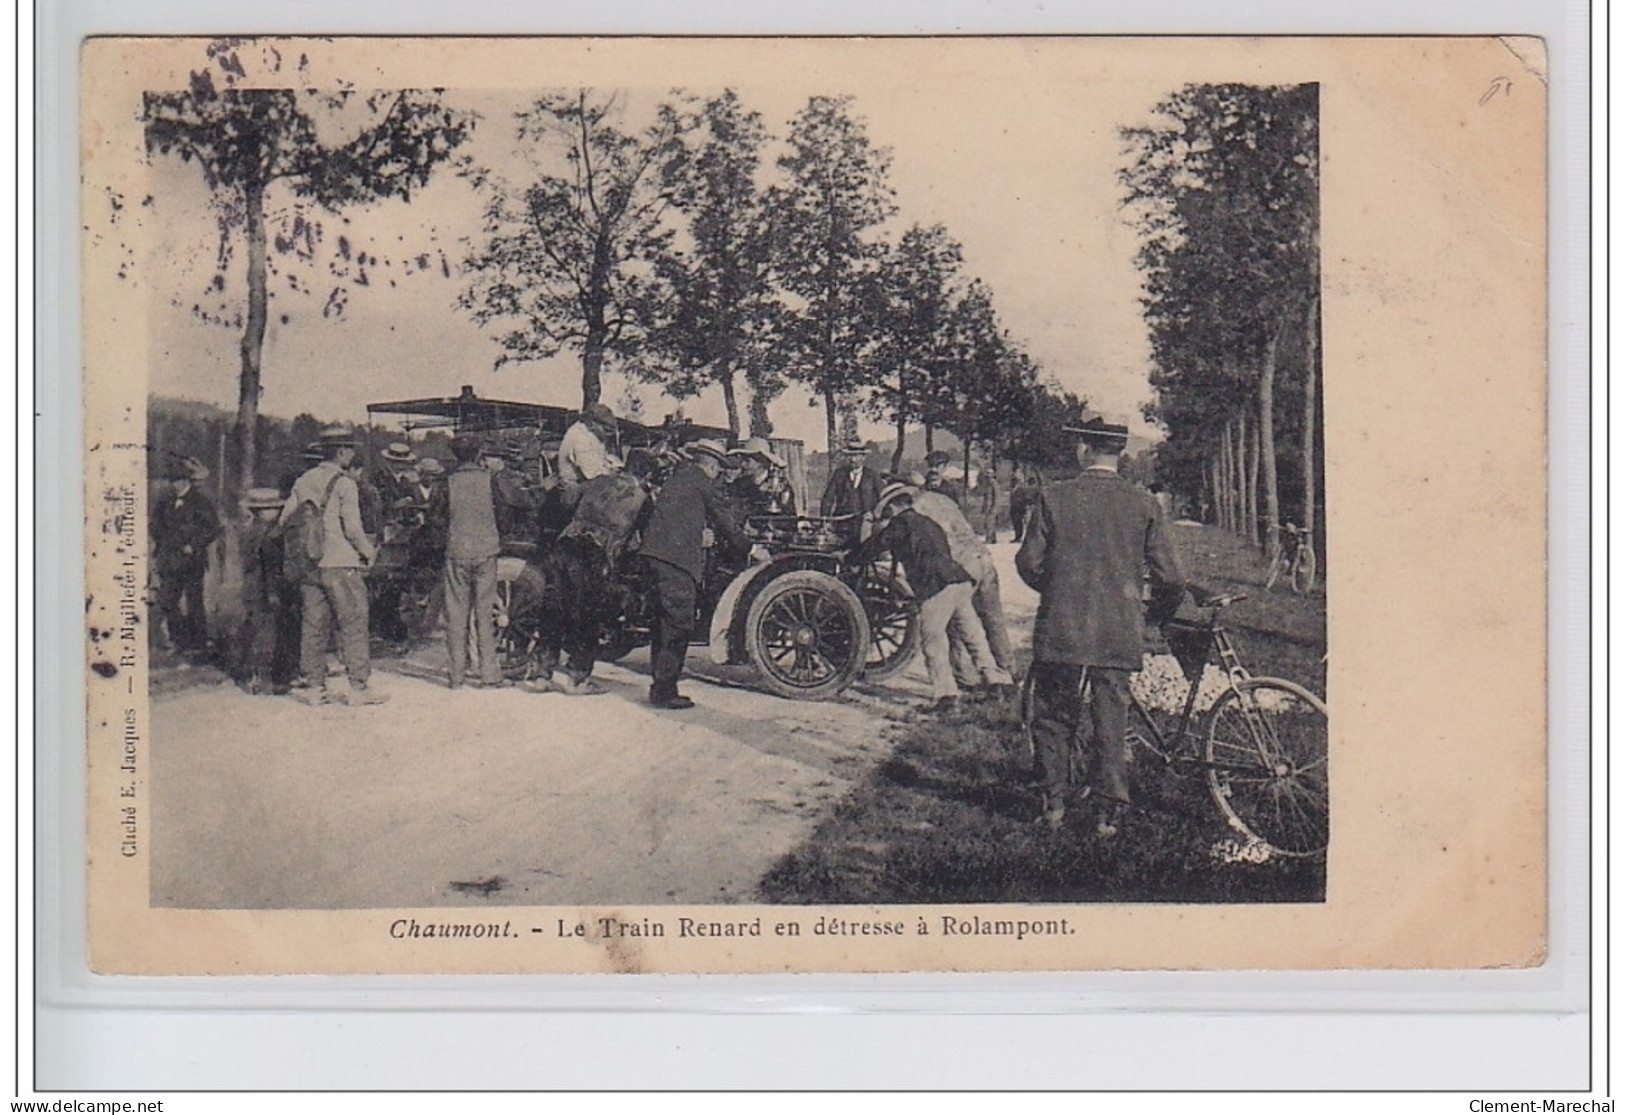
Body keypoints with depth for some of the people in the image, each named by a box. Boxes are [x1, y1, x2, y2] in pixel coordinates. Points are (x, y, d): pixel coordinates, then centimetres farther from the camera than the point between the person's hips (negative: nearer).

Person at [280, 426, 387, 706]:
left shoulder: (304, 481, 9)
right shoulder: (344, 483, -10)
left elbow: (284, 520, 9)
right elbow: (352, 528, -15)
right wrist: (369, 551, 0)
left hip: (308, 565, 6)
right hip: (341, 565, -6)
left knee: (312, 626, 10)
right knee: (353, 625, 0)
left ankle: (313, 685, 12)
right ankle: (358, 687, -1)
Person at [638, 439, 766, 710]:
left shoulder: (676, 478, 24)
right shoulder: (700, 481, -1)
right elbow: (723, 519, 3)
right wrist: (751, 548, 14)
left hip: (654, 554, 9)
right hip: (677, 557, -9)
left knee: (665, 623, 13)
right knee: (679, 625, -8)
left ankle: (661, 688, 16)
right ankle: (664, 691, -9)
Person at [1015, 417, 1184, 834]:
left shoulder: (1054, 498, -5)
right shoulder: (1143, 504, -2)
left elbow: (1029, 563, -2)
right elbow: (1170, 577, -2)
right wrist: (1158, 612, 19)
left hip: (1061, 630, -1)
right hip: (1120, 634, 1)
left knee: (1054, 719, 13)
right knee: (1111, 725, 9)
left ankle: (1054, 805, 17)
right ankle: (1109, 812, 13)